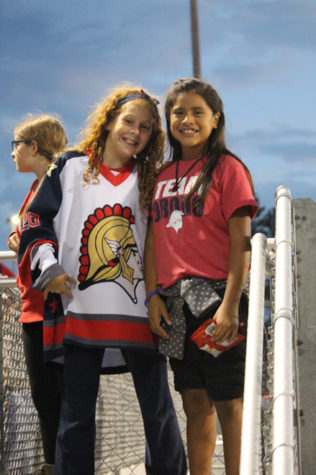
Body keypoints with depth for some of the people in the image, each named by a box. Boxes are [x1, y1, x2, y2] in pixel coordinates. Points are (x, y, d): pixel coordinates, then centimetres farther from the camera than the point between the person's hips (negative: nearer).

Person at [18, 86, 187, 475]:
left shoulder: (149, 181, 13)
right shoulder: (71, 167, 8)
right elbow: (37, 221, 7)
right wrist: (49, 267, -7)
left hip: (140, 312, 1)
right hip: (80, 309, -1)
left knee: (158, 410, 5)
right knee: (77, 414, 4)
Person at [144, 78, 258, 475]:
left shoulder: (226, 167, -1)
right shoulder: (162, 177, 16)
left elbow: (240, 241, -8)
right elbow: (153, 240, 14)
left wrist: (230, 305, -16)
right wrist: (153, 296, 1)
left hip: (214, 295, -5)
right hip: (174, 303, 5)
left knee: (228, 403, -3)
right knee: (195, 404, 9)